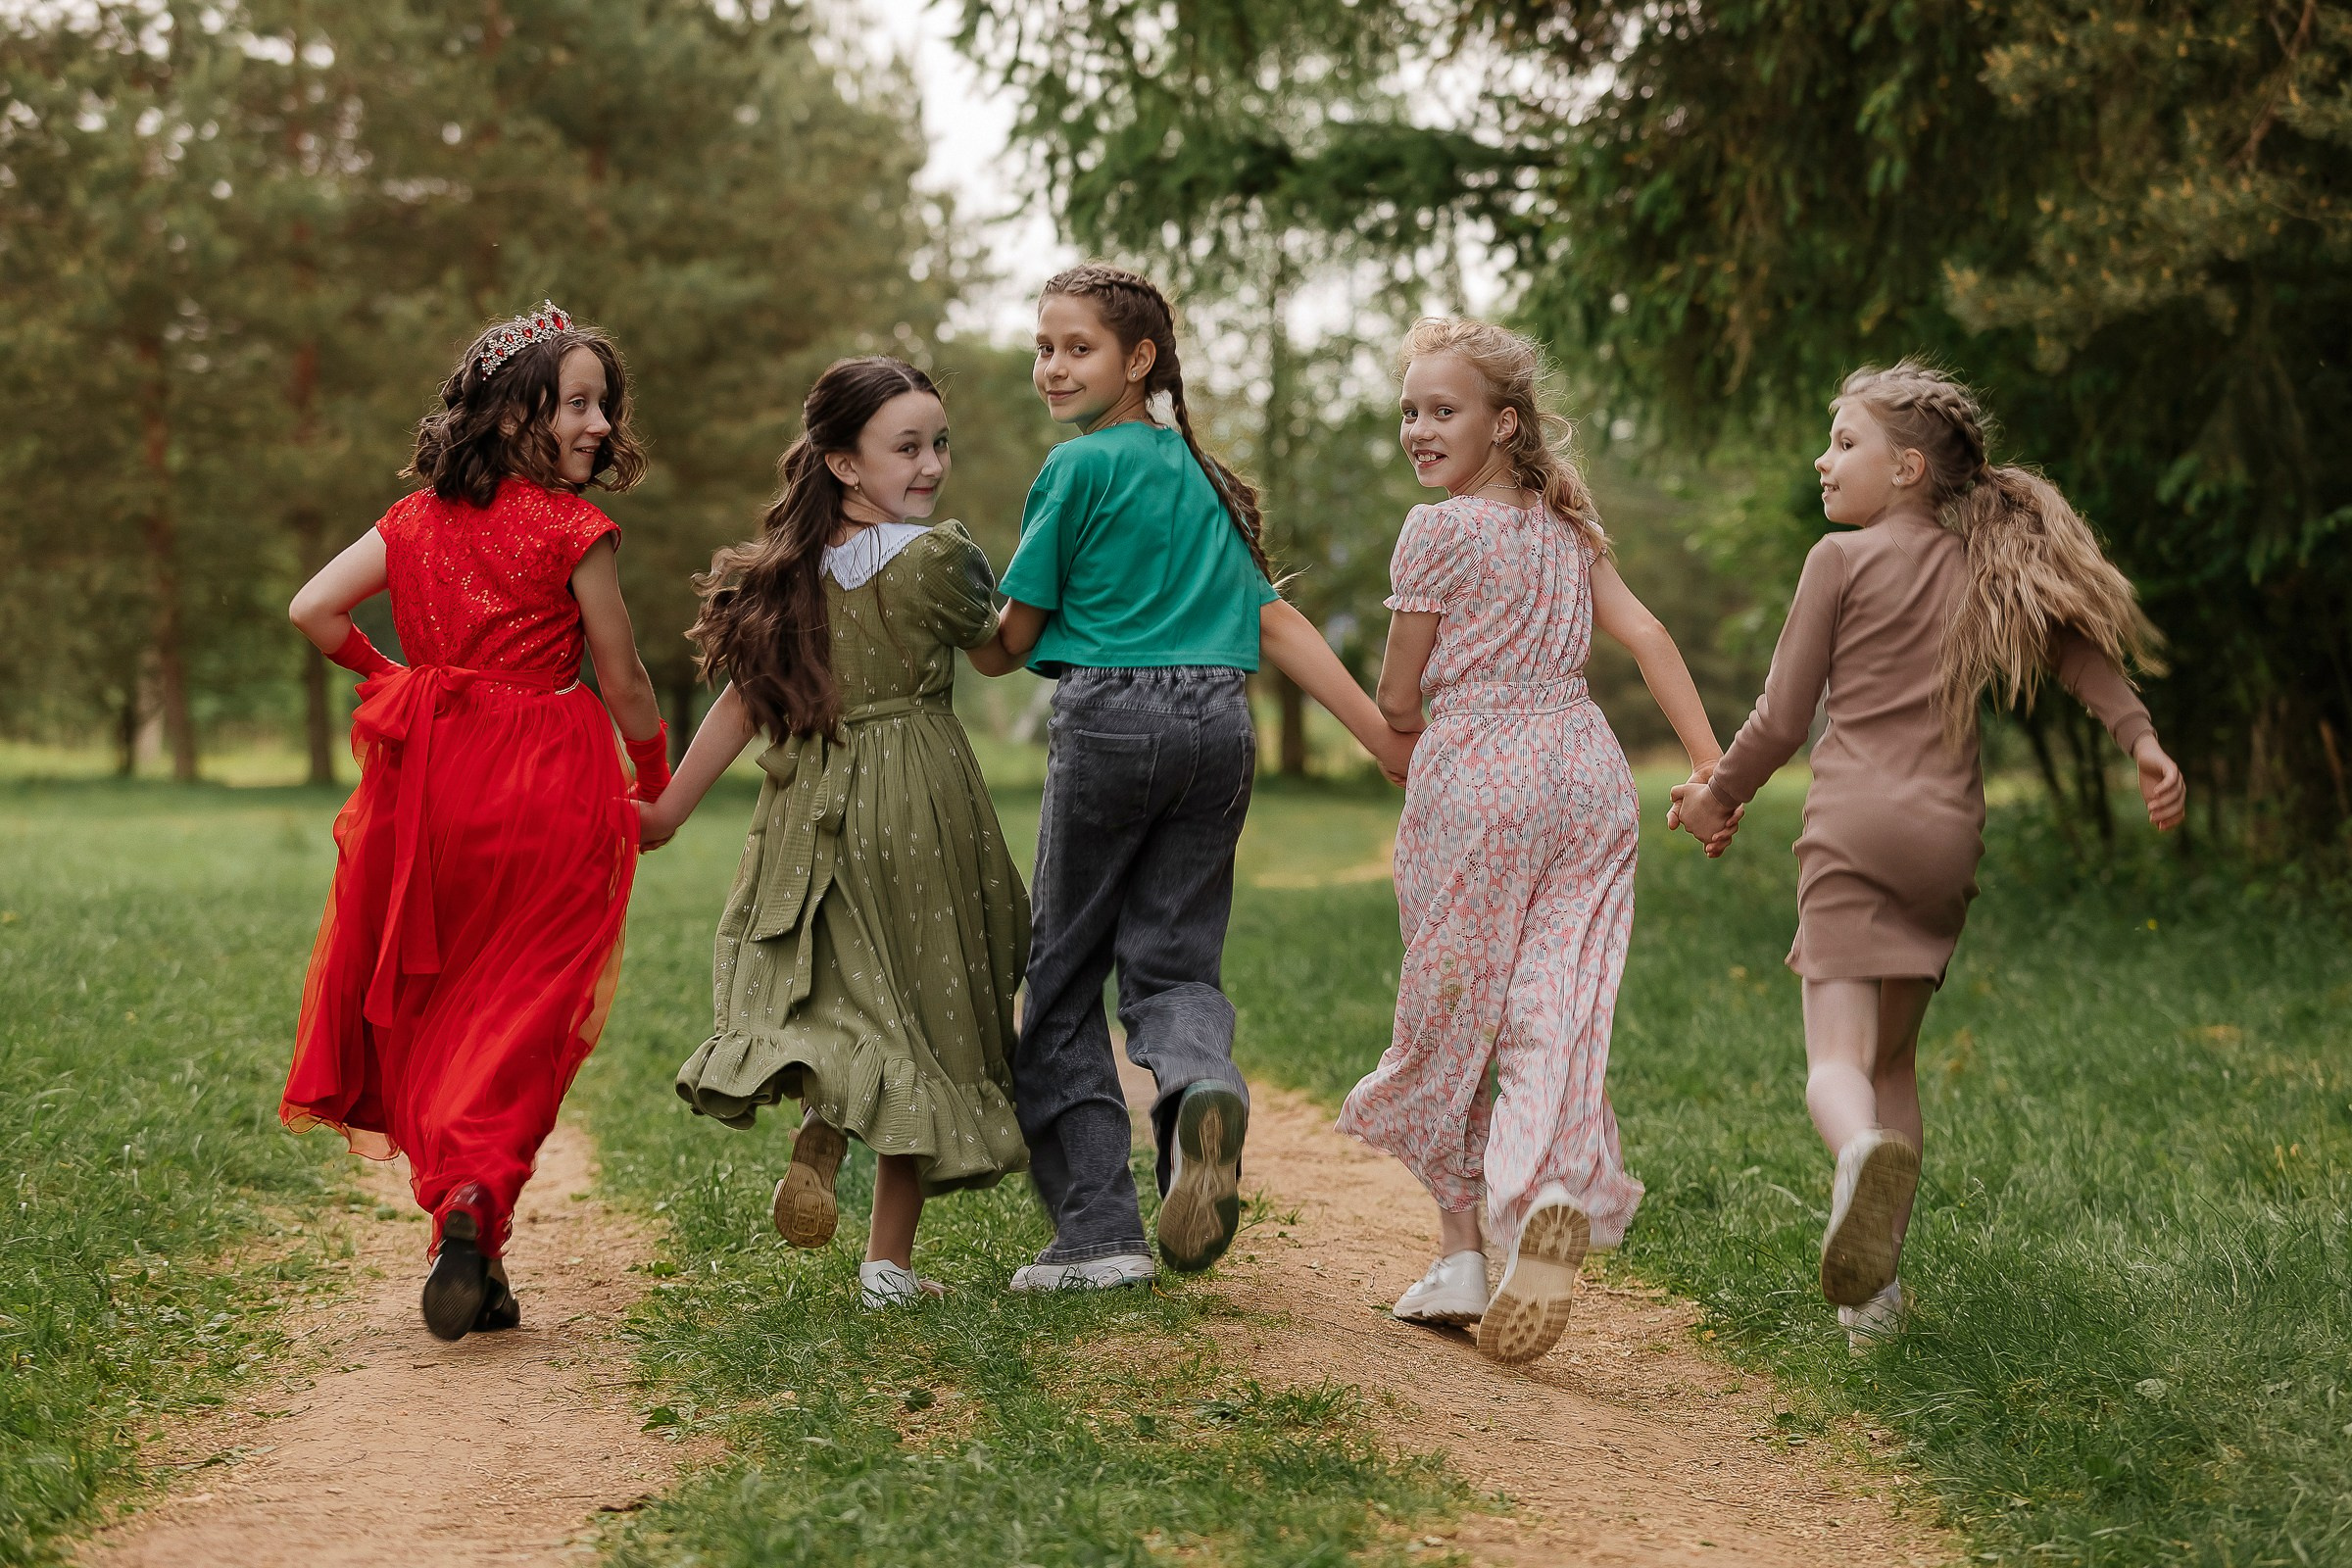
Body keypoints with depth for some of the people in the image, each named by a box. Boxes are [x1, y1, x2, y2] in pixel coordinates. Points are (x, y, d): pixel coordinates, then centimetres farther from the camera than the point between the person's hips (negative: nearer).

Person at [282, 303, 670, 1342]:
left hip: (432, 779, 5)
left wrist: (382, 678, 16)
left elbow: (311, 610, 0)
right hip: (544, 789, -5)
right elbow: (624, 681, -4)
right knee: (520, 1013, 2)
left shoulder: (420, 518, 6)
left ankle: (462, 1227, 15)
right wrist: (659, 785, 12)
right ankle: (478, 1195, -16)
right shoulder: (573, 531, -9)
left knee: (436, 1011, 14)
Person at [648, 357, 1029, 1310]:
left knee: (839, 995, 10)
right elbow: (996, 648, 7)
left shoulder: (789, 568, 4)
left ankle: (817, 1136, -25)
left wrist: (666, 810, 10)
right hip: (919, 805, -4)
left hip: (809, 808, 4)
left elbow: (745, 701, 3)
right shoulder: (940, 555, -10)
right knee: (920, 1016, 6)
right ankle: (889, 1261, 8)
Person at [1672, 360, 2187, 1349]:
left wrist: (1717, 799, 17)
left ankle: (1864, 1154, -47)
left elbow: (1781, 720, 3)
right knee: (1892, 1057, 17)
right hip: (1950, 834, 5)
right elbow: (2077, 646, 0)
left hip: (1854, 823, -5)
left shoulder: (1841, 559, 2)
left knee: (1838, 1060, -12)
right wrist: (2143, 741, -7)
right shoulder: (1982, 565, 17)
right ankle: (1872, 1285, 12)